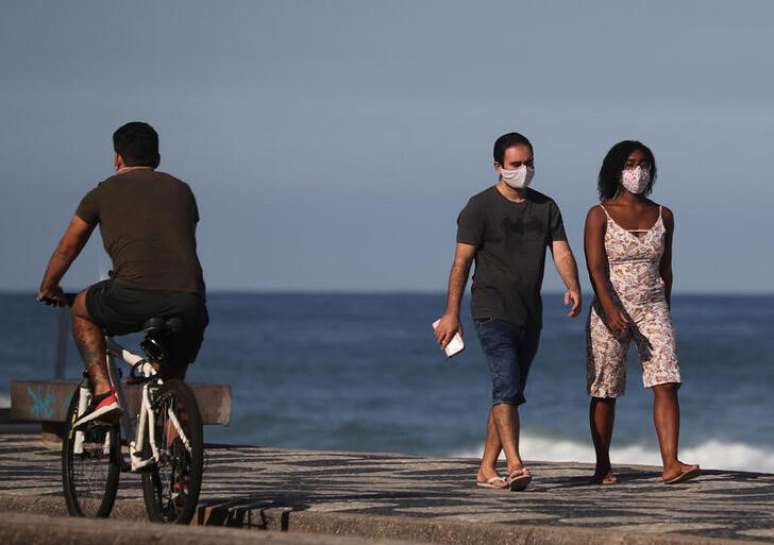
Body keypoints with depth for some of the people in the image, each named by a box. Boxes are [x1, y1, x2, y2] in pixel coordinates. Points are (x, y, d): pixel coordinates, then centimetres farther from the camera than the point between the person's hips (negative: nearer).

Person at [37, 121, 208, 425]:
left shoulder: (104, 192, 17)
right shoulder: (181, 190, 25)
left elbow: (67, 248, 29)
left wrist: (47, 290, 47)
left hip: (133, 297, -3)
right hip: (188, 301, 3)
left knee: (82, 311, 28)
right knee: (173, 381, 24)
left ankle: (103, 391, 12)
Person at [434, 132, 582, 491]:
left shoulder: (546, 207, 12)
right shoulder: (480, 207, -4)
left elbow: (561, 252, 2)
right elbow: (461, 262, -7)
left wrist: (573, 287, -19)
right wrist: (451, 313, -13)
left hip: (530, 314, 6)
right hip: (493, 313, -6)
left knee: (510, 394, 9)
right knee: (507, 387, -19)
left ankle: (487, 469, 17)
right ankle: (515, 466, -27)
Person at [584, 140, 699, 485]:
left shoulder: (663, 216, 8)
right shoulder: (599, 215, -3)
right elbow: (595, 268, -14)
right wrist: (611, 310, -27)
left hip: (652, 308, 2)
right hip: (609, 310, -2)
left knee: (667, 384, -14)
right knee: (604, 392, 4)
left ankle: (671, 463, -22)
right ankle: (603, 468, 17)